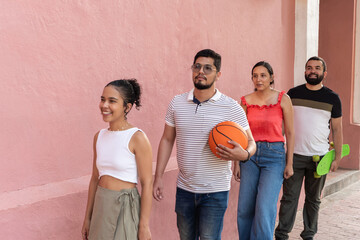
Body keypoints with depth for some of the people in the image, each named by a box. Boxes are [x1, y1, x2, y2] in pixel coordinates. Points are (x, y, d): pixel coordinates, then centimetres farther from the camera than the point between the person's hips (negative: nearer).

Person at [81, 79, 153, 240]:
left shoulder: (137, 138, -14)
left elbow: (147, 184, -14)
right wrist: (88, 217, 14)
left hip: (125, 208, -5)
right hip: (101, 206, 6)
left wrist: (144, 226, -14)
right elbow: (95, 178, 11)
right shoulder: (99, 136, 5)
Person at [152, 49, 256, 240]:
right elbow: (167, 140, 7)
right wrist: (158, 176, 3)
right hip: (184, 188, 4)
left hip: (215, 190, -3)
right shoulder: (177, 103, 0)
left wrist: (244, 154, -26)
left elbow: (250, 142, -2)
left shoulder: (231, 108, -9)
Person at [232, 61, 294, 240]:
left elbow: (289, 133, 1)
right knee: (244, 209, 5)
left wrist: (289, 163, -1)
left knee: (265, 209, -11)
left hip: (274, 155, -3)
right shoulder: (246, 101, 3)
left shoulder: (283, 99, -3)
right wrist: (236, 162, 6)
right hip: (250, 154, 3)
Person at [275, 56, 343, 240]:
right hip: (294, 155, -1)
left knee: (313, 199, 11)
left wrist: (337, 156, 2)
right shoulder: (293, 93, 4)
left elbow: (337, 129, 6)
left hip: (320, 157, 1)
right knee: (289, 197, 0)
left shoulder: (332, 98, 4)